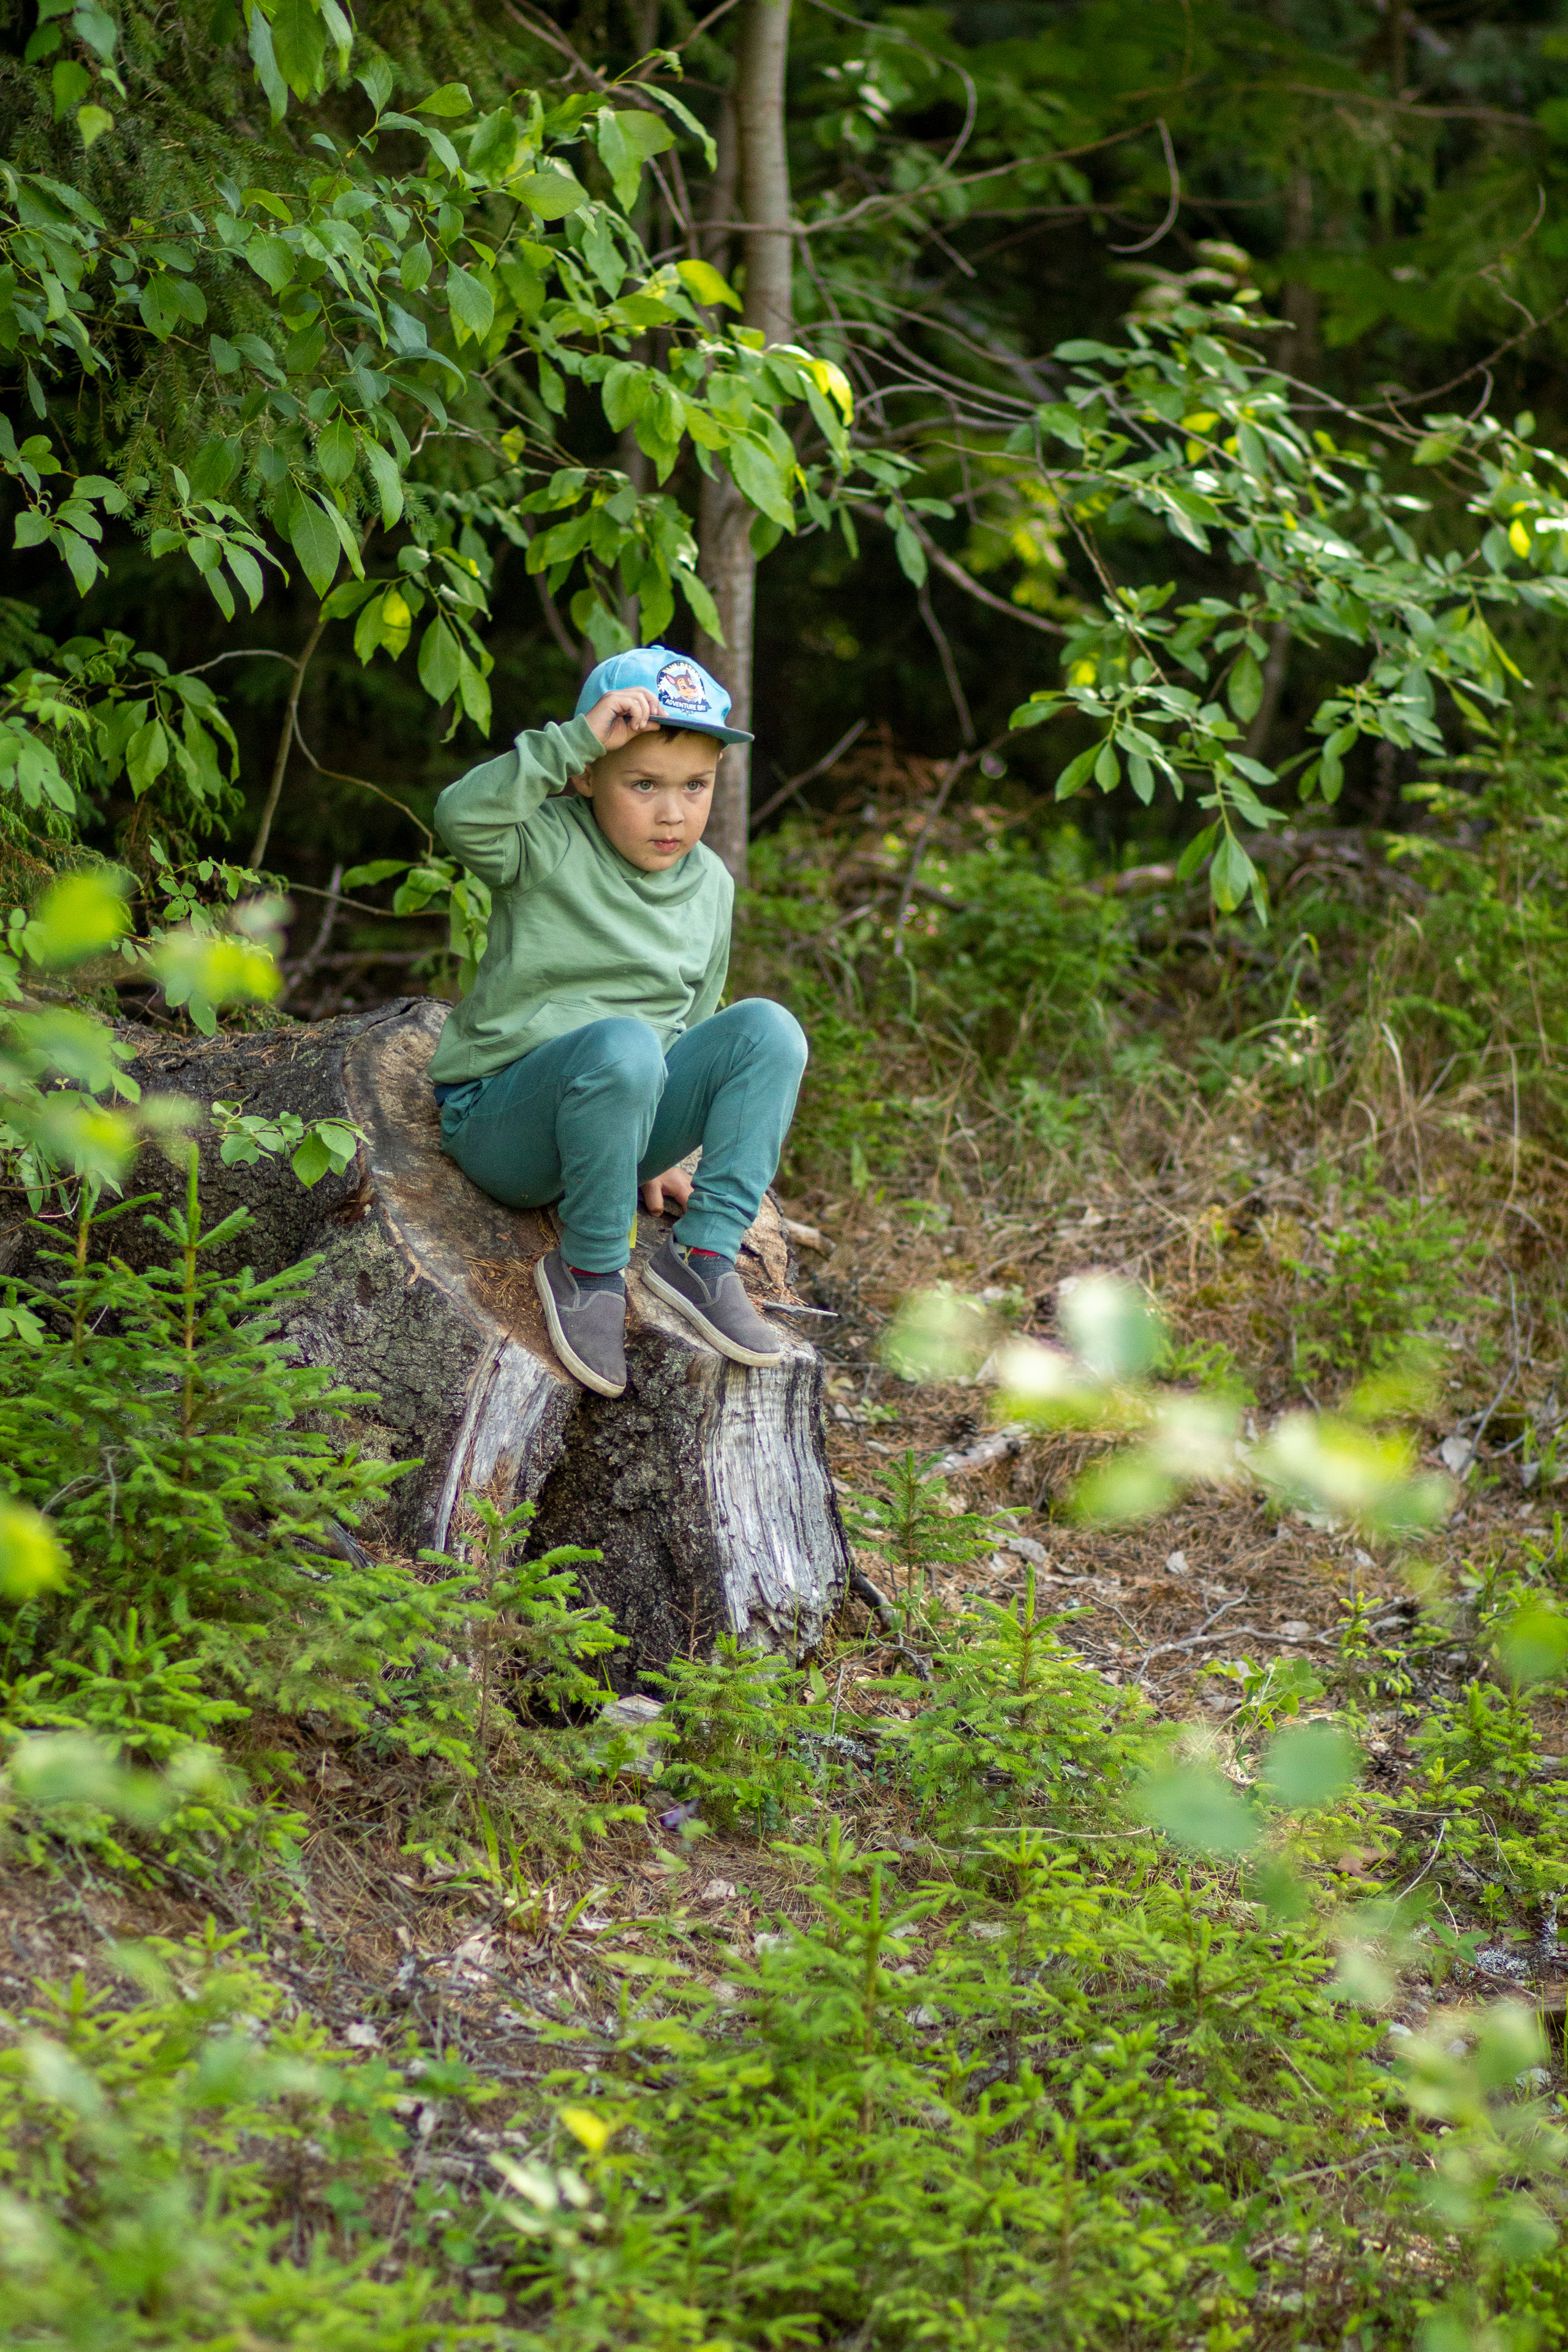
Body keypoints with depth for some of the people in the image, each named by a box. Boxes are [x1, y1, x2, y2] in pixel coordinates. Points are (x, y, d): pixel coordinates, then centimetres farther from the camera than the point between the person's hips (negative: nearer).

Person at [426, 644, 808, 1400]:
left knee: (767, 1028, -17)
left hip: (624, 1115, 6)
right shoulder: (552, 848, -9)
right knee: (622, 1045, -38)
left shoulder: (710, 885, 10)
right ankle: (588, 1269, -19)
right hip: (500, 1122, -6)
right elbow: (461, 819, -32)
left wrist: (658, 1156, 17)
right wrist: (577, 739, -33)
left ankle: (703, 1253, -17)